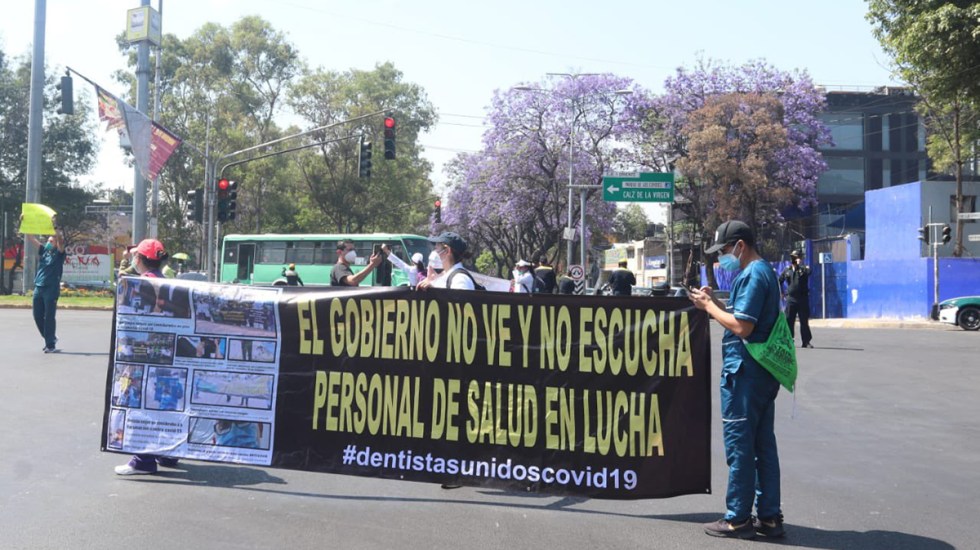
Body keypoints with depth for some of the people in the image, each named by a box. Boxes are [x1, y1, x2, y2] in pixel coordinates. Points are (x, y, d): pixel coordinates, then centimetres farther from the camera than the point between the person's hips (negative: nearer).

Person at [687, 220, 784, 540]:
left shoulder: (752, 275, -15)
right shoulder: (766, 271, 16)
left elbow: (742, 326, -22)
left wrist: (709, 306, -10)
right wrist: (714, 303, 8)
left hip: (744, 372, -10)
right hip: (763, 370, 10)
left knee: (739, 445, -3)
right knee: (763, 445, 12)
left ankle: (738, 519, 4)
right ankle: (769, 517, 17)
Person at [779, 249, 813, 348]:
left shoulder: (803, 269, 0)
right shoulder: (787, 270, 9)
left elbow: (808, 272, -25)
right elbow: (779, 281, 21)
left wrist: (800, 264, -20)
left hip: (802, 298, -2)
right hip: (791, 298, 2)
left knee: (804, 321, 2)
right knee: (788, 320, 1)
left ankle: (806, 341, 7)